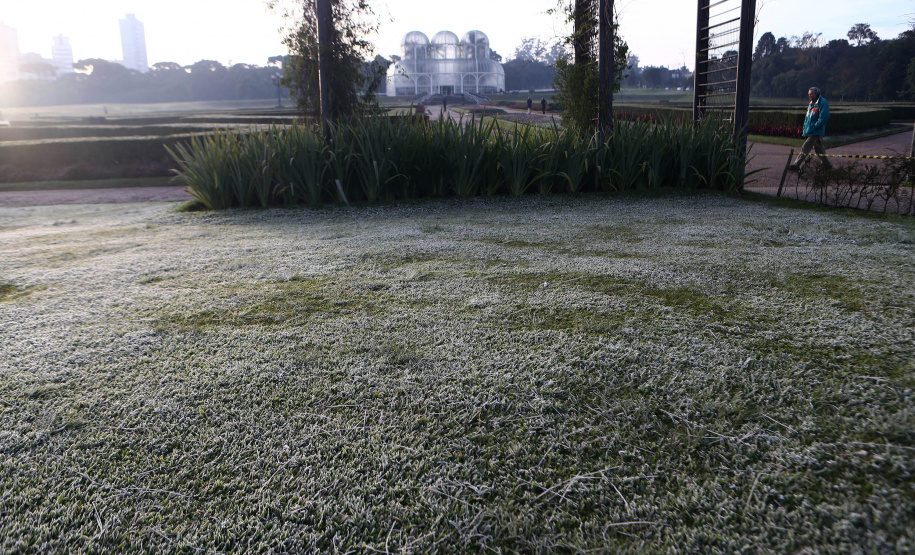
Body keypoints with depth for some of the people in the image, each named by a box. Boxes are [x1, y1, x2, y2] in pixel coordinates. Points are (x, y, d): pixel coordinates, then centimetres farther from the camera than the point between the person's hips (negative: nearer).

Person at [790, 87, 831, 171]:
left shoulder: (822, 103, -13)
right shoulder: (811, 103, 15)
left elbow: (823, 118, -20)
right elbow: (807, 117, 20)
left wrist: (814, 127, -21)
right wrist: (805, 128, 10)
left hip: (816, 132, -9)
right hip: (810, 131, 9)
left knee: (805, 148, -11)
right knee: (818, 148, 16)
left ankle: (796, 164, -10)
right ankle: (827, 164, 26)